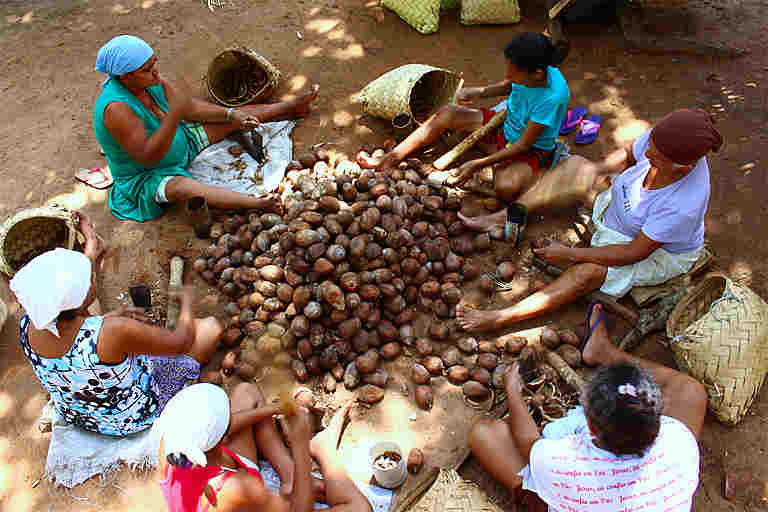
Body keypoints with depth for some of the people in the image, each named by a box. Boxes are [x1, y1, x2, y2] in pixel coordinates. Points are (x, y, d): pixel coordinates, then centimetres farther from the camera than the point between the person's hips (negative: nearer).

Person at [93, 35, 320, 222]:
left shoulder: (152, 81, -10)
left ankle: (294, 107, 17)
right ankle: (261, 203, -61)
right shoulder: (116, 108, -32)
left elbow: (191, 108, -1)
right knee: (183, 188, -41)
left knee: (232, 121, 5)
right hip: (146, 177, -8)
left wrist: (232, 114, -13)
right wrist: (174, 115, -45)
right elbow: (147, 156, -36)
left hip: (179, 144, 9)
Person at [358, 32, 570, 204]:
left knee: (506, 187, -39)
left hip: (532, 149, -7)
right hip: (505, 124, 7)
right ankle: (390, 160, -4)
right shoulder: (526, 71, -17)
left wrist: (478, 164, -32)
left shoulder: (553, 97, -35)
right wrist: (479, 92, -9)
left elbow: (524, 145, -28)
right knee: (447, 113, -8)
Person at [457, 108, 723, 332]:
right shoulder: (661, 139, -24)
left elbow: (636, 253, -32)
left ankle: (501, 318, -30)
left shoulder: (683, 204, -41)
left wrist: (570, 254, -29)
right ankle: (505, 218, -4)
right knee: (574, 165, -6)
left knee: (588, 271, -31)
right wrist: (598, 169, -17)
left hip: (661, 253, -7)